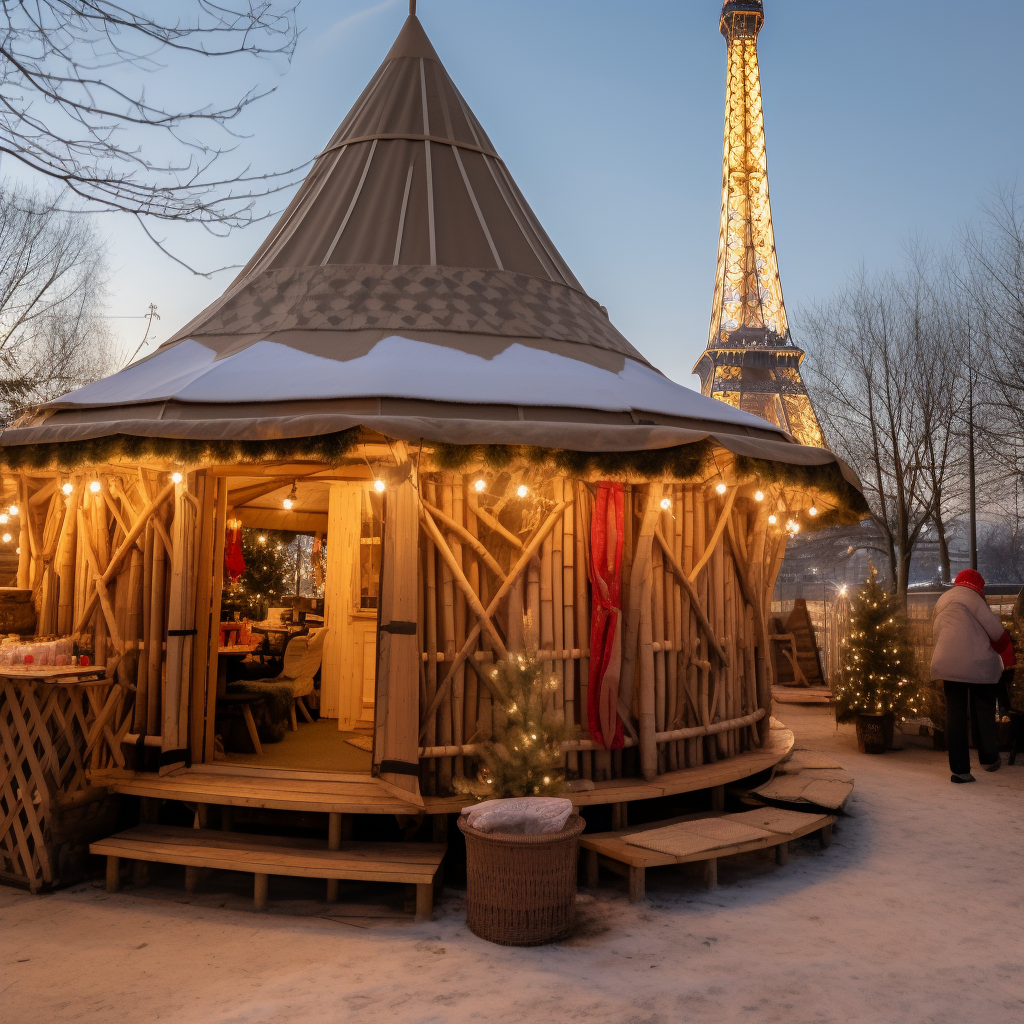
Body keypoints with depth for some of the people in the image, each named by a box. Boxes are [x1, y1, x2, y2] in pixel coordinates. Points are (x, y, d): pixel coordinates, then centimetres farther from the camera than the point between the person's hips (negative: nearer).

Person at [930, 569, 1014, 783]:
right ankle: (989, 759, 23)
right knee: (984, 712, 12)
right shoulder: (971, 596, -5)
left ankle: (959, 769, 3)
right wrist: (1007, 651, 9)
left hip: (948, 665, 5)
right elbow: (994, 628, -6)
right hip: (978, 664, -5)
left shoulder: (941, 601, 18)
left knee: (955, 713, 4)